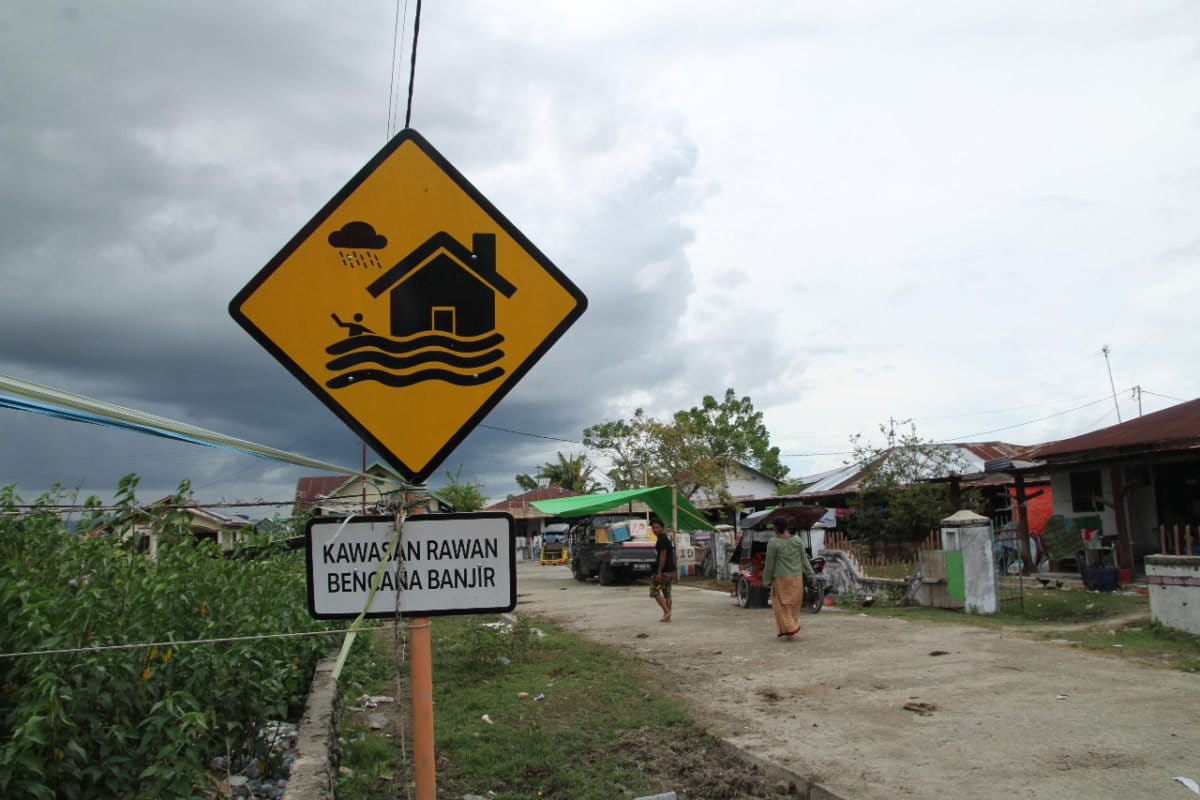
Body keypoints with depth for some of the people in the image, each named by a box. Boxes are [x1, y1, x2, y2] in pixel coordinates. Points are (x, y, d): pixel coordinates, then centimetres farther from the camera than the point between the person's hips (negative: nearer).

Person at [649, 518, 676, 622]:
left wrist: (659, 572, -21)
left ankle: (667, 611, -8)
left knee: (654, 591, -2)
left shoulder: (662, 538, -15)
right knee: (667, 593, 12)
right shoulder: (668, 536, 16)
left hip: (663, 571, -10)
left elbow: (663, 556, -20)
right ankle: (667, 616, 13)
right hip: (670, 570, 10)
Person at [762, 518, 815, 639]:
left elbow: (769, 564, -9)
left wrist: (766, 581, 1)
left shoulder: (773, 543, -14)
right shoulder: (797, 540, 0)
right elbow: (804, 559, 6)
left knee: (782, 605, 4)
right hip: (797, 577, 5)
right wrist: (811, 574, 14)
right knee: (793, 604, 13)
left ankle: (790, 628, -7)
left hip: (781, 579, -5)